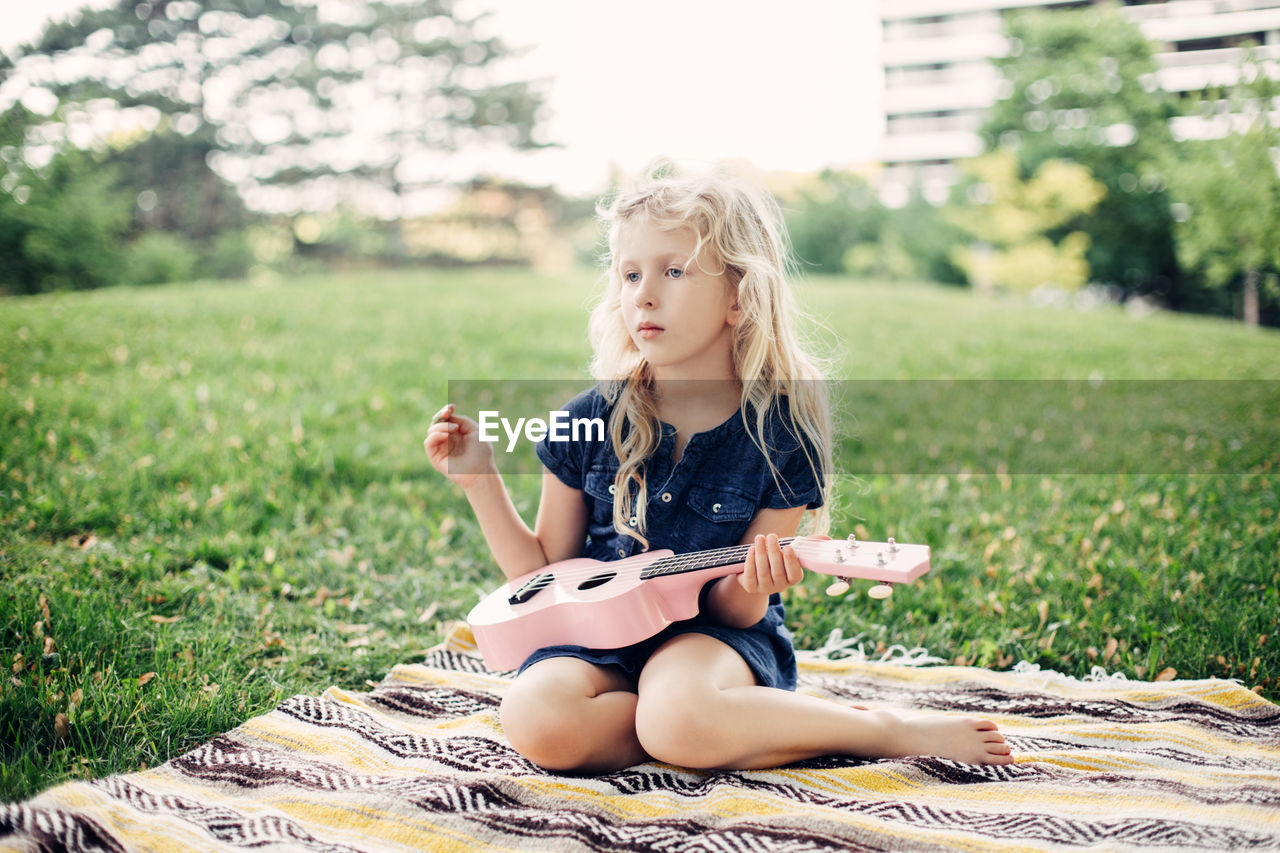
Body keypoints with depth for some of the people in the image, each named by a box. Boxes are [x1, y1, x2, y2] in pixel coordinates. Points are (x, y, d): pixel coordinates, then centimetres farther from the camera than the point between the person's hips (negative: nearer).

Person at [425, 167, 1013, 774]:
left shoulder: (781, 433, -9)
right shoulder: (590, 423, -2)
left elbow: (732, 611, -7)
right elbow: (543, 573, 8)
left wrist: (752, 584, -30)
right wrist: (479, 479, -4)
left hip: (712, 638, -3)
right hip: (599, 639, 4)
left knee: (677, 719, -38)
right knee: (536, 719, -30)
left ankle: (893, 730, -13)